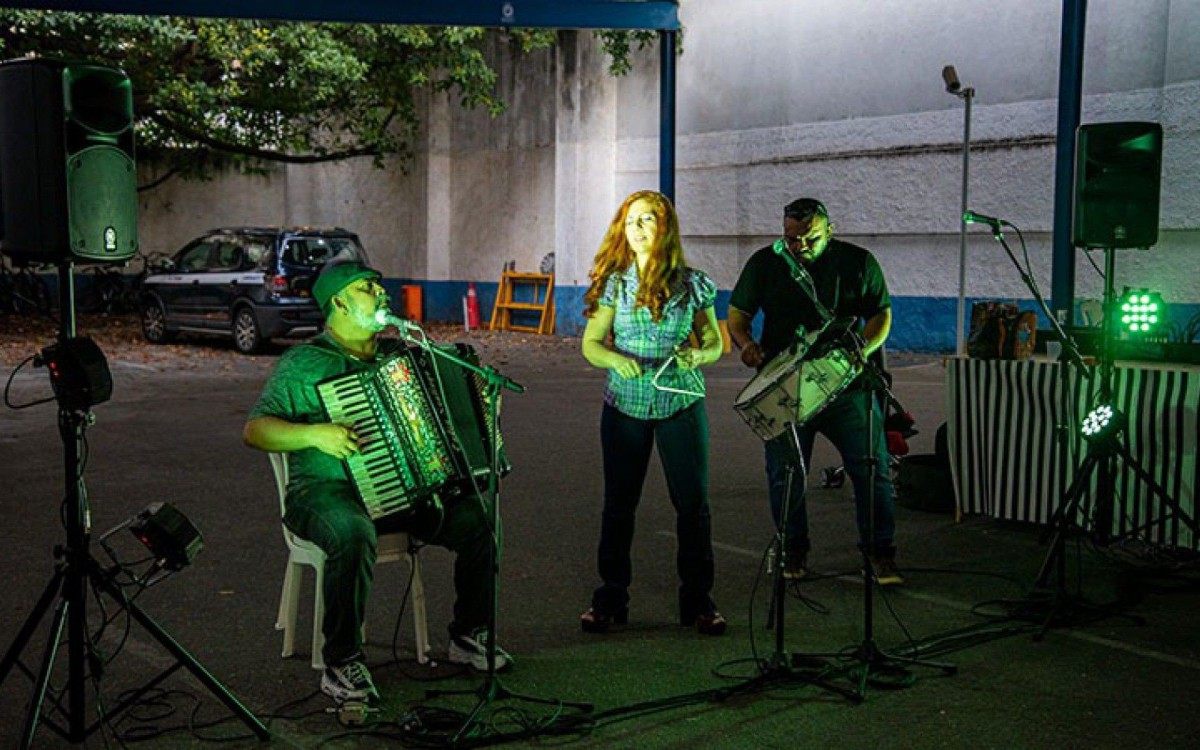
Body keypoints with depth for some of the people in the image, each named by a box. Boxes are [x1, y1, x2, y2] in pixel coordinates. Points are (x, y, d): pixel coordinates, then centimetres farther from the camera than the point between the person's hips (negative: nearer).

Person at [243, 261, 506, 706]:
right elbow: (254, 430, -10)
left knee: (473, 516, -15)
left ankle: (469, 636, 4)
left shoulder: (397, 352, 14)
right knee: (355, 535, -38)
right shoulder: (304, 364, -4)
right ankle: (341, 665, -23)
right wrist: (315, 433, -25)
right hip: (327, 491, -5)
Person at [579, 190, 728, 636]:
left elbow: (714, 344, 6)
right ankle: (610, 598, 21)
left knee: (693, 502, 2)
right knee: (619, 503, 8)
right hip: (624, 406, 1)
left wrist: (698, 356, -16)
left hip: (680, 403, 0)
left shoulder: (693, 285, -2)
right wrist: (616, 360, -19)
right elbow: (591, 344, 1)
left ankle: (697, 600, 17)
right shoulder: (613, 283, 0)